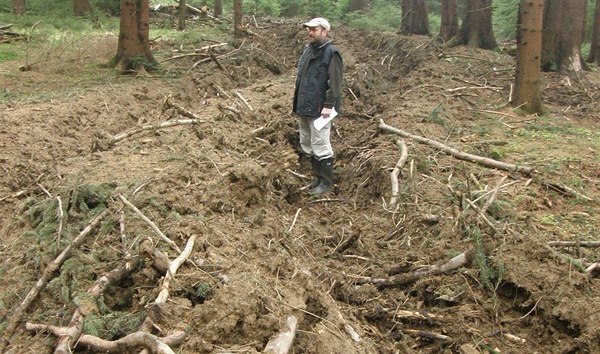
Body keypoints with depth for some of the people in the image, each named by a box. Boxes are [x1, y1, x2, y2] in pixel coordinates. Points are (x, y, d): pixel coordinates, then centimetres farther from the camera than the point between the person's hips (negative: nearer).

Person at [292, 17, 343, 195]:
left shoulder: (331, 53, -12)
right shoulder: (307, 50, 13)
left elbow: (335, 83, -17)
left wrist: (329, 105, -21)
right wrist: (297, 104, 18)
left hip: (318, 110, -9)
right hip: (303, 108, 9)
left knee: (320, 147, -3)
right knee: (306, 145, 15)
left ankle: (326, 181, 9)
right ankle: (318, 176, 27)